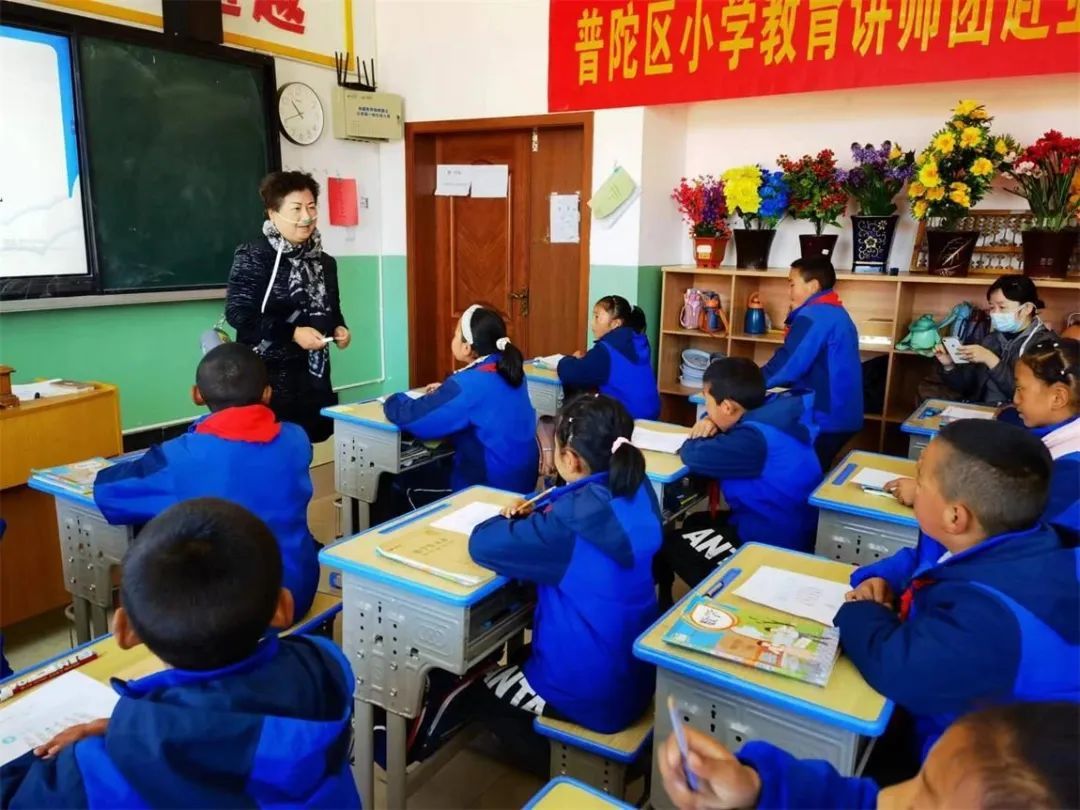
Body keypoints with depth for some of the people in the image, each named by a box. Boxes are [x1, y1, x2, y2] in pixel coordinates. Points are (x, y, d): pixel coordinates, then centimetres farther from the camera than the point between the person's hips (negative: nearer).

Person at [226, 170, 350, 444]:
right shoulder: (253, 257, -9)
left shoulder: (324, 261, 12)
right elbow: (238, 314, -15)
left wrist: (338, 328, 2)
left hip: (315, 375, 6)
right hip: (268, 377, -6)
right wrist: (292, 333, -20)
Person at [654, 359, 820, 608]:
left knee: (668, 541, 5)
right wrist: (710, 423, -7)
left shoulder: (756, 439, -31)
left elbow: (694, 456, -30)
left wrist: (700, 436, -8)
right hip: (792, 534, 9)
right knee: (695, 524, 27)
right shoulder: (776, 416, -1)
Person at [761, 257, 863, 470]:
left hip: (824, 418, -10)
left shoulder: (813, 316, -17)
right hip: (841, 416, 10)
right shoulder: (836, 313, 14)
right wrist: (759, 378, 13)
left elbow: (787, 365, -20)